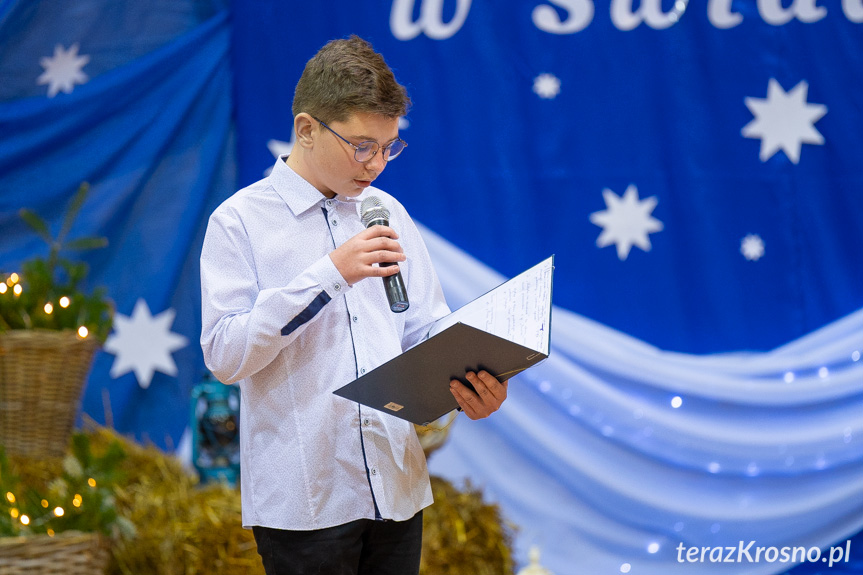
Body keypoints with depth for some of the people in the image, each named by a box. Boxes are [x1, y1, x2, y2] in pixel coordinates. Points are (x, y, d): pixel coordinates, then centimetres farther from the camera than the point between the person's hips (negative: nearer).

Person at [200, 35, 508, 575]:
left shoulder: (389, 214, 12)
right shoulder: (239, 221, -3)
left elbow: (428, 332, 12)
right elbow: (225, 354, -12)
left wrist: (469, 386, -10)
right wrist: (330, 275, -19)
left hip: (396, 488, 5)